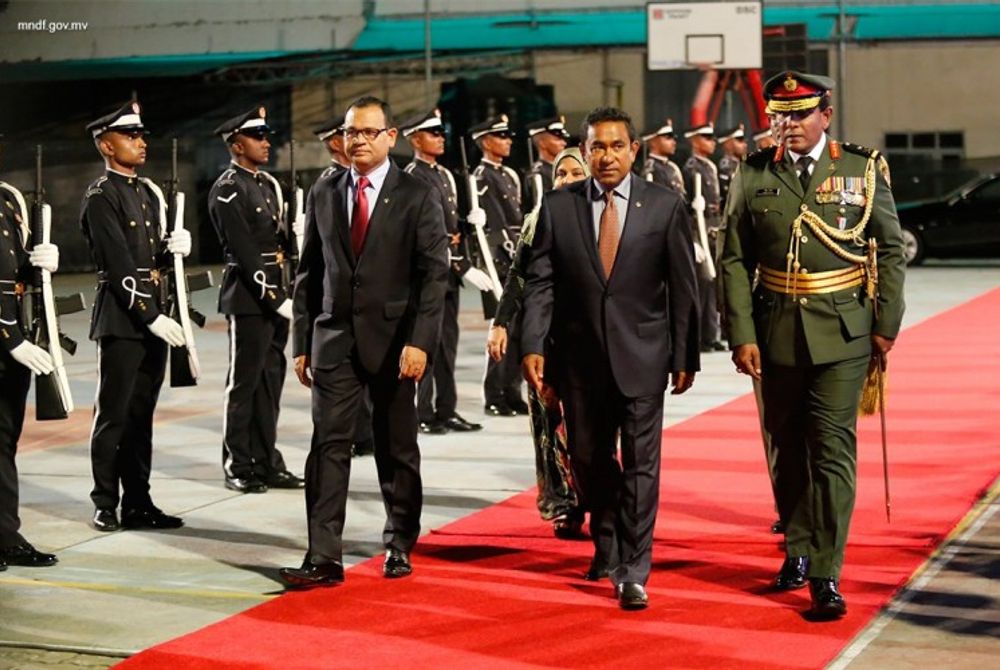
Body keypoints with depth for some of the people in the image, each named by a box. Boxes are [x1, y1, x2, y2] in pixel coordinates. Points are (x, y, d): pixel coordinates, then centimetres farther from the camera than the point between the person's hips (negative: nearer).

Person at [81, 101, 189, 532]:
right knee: (113, 415, 0)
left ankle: (138, 504, 15)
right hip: (120, 318, -7)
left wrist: (173, 248, -1)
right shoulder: (100, 198, -9)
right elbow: (120, 266, -16)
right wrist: (151, 317, -20)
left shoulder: (148, 192, 16)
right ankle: (106, 507, 7)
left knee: (141, 414, 10)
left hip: (153, 317, 7)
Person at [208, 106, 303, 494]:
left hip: (274, 295, 8)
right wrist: (274, 298, -19)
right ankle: (238, 468, 8)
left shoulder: (268, 184, 16)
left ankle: (266, 463, 16)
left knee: (271, 380, 10)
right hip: (249, 297, -8)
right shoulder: (228, 190, -11)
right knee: (244, 383, 0)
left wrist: (285, 294, 10)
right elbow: (245, 253, -17)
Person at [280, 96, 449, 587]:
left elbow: (434, 275, -7)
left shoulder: (418, 198, -2)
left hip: (394, 340, -2)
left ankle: (399, 545, 24)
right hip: (334, 340, 2)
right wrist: (302, 343, 6)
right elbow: (308, 275, 11)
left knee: (397, 449, 9)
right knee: (328, 445, -5)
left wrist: (420, 342, -16)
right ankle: (324, 557, -7)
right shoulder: (323, 196, 9)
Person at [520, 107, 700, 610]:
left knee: (640, 464, -3)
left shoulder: (665, 206, -1)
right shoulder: (558, 206, 2)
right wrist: (533, 345, -9)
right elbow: (539, 281, 1)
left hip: (642, 356, -2)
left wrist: (685, 356, -1)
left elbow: (683, 287, 0)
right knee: (588, 459, 14)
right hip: (580, 356, 2)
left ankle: (632, 572, 2)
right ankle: (607, 543, 38)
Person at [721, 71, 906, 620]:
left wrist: (887, 324, 0)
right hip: (776, 332, 2)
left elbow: (891, 250, 4)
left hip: (842, 332, -2)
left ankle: (826, 575, -4)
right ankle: (797, 550, 32)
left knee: (833, 450, -7)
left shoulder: (863, 171, 0)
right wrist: (741, 335, -4)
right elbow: (734, 261, 3)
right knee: (787, 447, 13)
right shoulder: (753, 176, 3)